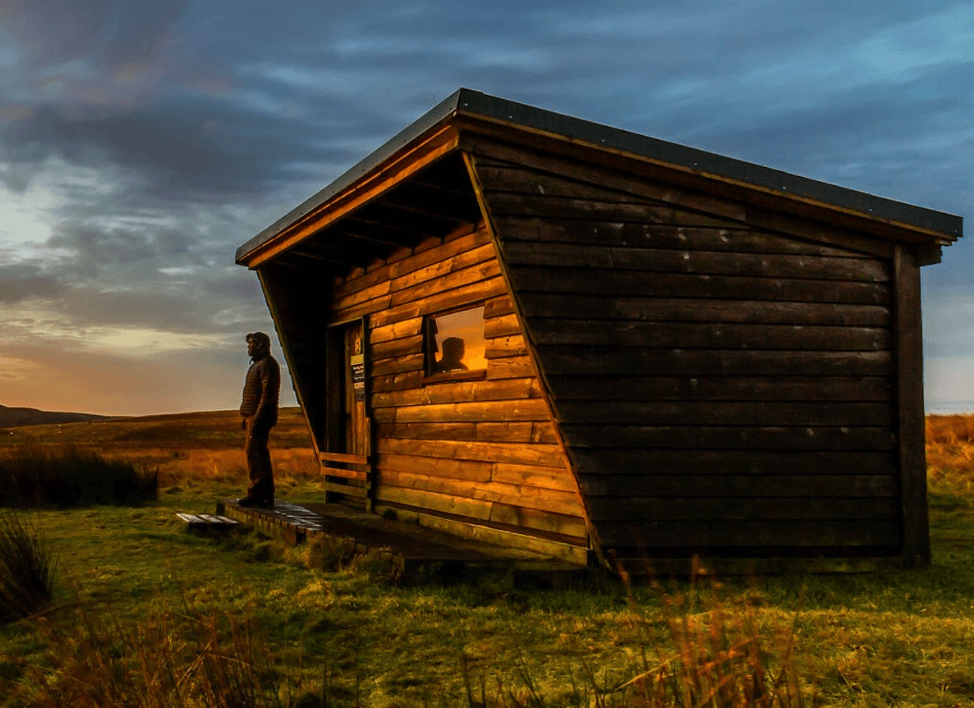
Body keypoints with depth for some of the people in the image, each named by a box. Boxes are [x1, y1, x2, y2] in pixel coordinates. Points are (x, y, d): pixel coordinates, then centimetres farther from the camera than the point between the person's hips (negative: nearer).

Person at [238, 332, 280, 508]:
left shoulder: (267, 364, -12)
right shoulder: (257, 364, 21)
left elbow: (268, 394, -20)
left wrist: (257, 418, -25)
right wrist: (246, 417, 22)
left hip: (260, 417, -11)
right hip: (254, 416, 11)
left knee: (254, 453, -12)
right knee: (259, 454, 10)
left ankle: (256, 493, -11)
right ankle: (266, 496, 13)